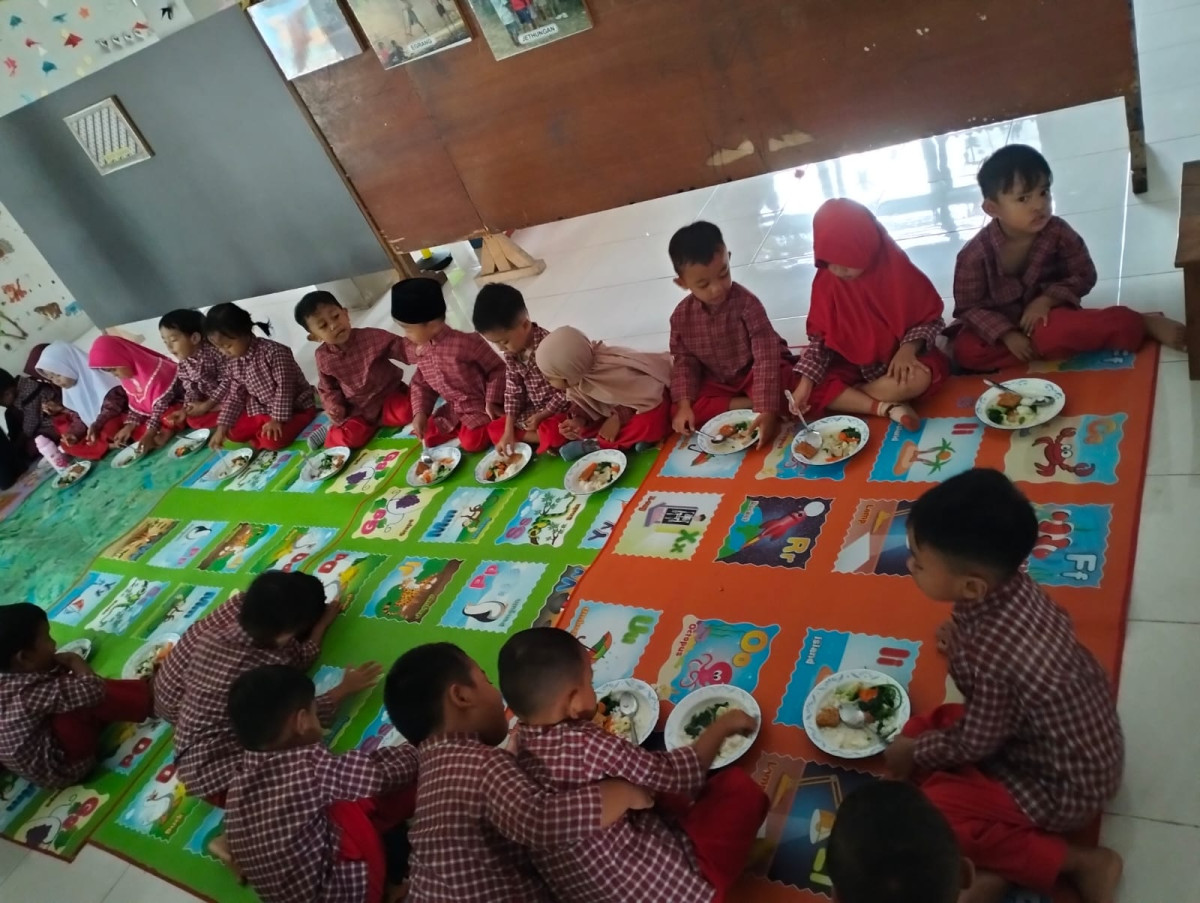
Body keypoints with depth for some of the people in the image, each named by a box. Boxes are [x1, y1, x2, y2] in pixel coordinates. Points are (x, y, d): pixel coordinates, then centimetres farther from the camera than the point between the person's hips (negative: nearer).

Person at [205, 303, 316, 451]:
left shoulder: (274, 352, -24)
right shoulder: (233, 362, -2)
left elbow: (284, 388, -23)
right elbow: (235, 396, 4)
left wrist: (277, 419, -25)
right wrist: (222, 427, -3)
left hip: (296, 407, -8)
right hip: (262, 409, 8)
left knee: (272, 440, -29)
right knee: (233, 432, -1)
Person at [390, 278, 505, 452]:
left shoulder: (465, 343, -25)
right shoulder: (419, 351, -2)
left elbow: (497, 368, -16)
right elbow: (421, 384, 11)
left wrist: (492, 401, -20)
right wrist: (420, 412, -3)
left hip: (480, 406, -7)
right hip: (453, 409, 7)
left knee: (471, 442, -25)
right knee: (428, 437, 2)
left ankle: (488, 425, 3)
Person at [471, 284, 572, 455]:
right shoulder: (511, 355, -3)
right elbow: (513, 392, 2)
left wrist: (541, 416, -14)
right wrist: (509, 431, -6)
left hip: (560, 408, -8)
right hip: (533, 410, 8)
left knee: (553, 433, -38)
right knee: (494, 429, 0)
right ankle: (545, 438, -10)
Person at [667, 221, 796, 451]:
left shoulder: (747, 303, -25)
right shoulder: (682, 316, -12)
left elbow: (766, 356, -28)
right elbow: (684, 362, -1)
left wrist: (767, 409, -36)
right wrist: (684, 404, -16)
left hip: (754, 373, -5)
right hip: (718, 383, 5)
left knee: (785, 384, -36)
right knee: (679, 414, -20)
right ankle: (747, 404, -18)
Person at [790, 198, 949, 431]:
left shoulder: (898, 270, -17)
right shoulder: (825, 282, -10)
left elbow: (930, 319, -6)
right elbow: (819, 337, -6)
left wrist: (908, 348, -27)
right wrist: (806, 383, -18)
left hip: (897, 361, -2)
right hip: (851, 365, 3)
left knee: (919, 378, -36)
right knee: (810, 391, -22)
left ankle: (846, 400, -17)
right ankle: (888, 407, -25)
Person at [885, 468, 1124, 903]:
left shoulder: (990, 659, -38)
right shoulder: (1014, 585, -16)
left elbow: (973, 744, -20)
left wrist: (913, 752, -2)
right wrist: (962, 634, 22)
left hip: (1066, 784, -8)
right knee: (922, 728, 6)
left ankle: (1080, 861, 1)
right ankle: (998, 863, 3)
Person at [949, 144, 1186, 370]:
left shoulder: (1057, 232, -13)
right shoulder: (975, 254, -21)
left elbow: (1084, 275, -3)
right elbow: (969, 307, -14)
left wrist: (1048, 299, -20)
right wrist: (1007, 335, -25)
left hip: (1046, 314, 0)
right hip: (1000, 326, 0)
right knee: (966, 352, -29)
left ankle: (1145, 323, -17)